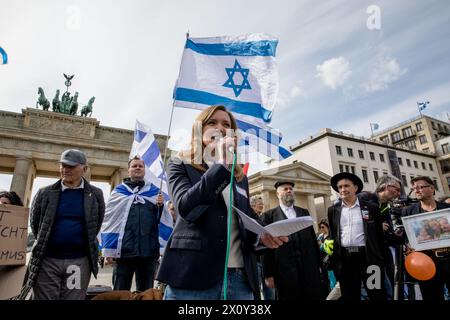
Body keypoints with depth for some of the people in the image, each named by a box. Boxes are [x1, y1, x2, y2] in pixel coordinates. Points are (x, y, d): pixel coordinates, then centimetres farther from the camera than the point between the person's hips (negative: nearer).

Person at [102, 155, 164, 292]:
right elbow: (109, 221, 4)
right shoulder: (119, 191, 7)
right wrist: (108, 250, 0)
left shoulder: (155, 191, 8)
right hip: (124, 250, -1)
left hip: (149, 250, 1)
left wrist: (161, 206, -15)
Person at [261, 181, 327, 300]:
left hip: (310, 268, 3)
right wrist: (268, 274, -6)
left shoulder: (304, 212, 15)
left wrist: (319, 264, 10)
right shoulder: (269, 215, 2)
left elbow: (313, 239, 14)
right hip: (285, 270, -3)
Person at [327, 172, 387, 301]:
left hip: (368, 257, -2)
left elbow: (379, 235, 3)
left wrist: (380, 258, 0)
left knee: (377, 295, 5)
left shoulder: (371, 208, 3)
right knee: (349, 296, 12)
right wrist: (329, 244, 1)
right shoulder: (333, 210, 9)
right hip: (344, 259, 2)